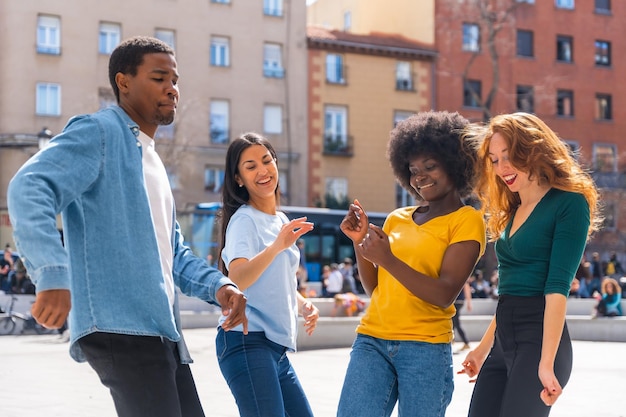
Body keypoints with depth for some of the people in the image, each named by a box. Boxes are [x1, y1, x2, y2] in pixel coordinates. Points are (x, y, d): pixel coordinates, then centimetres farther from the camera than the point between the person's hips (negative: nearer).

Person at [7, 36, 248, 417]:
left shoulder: (153, 161, 25)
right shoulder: (98, 132, -4)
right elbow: (30, 188, -21)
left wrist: (217, 284, 9)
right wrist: (53, 275, -35)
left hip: (164, 332, 10)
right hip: (120, 328, -9)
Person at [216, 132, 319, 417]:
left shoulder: (282, 220, 17)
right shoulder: (244, 220, -8)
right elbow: (237, 280, -25)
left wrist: (304, 305, 7)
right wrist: (277, 246, -39)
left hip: (276, 346, 9)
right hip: (247, 341, -9)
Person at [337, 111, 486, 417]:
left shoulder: (466, 221, -1)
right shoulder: (397, 219, 16)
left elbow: (445, 295, -11)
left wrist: (387, 259, -19)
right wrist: (360, 241, 3)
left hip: (425, 349, -4)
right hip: (371, 341, 4)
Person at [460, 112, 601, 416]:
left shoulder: (569, 203, -7)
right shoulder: (512, 211, 17)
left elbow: (557, 286, -16)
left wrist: (547, 362, -21)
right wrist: (484, 348, 23)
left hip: (539, 341, -8)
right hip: (503, 344, 8)